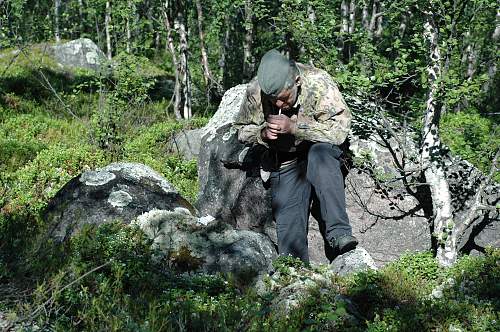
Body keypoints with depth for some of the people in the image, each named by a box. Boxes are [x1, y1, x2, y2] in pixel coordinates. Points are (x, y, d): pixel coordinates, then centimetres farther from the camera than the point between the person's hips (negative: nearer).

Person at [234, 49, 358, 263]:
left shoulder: (319, 83, -21)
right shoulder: (255, 91, -12)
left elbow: (339, 130, -24)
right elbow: (242, 130, 3)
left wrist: (294, 126, -32)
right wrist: (262, 133, -20)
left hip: (321, 152, -2)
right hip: (284, 163, 3)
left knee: (319, 153, -37)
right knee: (288, 226, -14)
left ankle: (339, 233, -38)